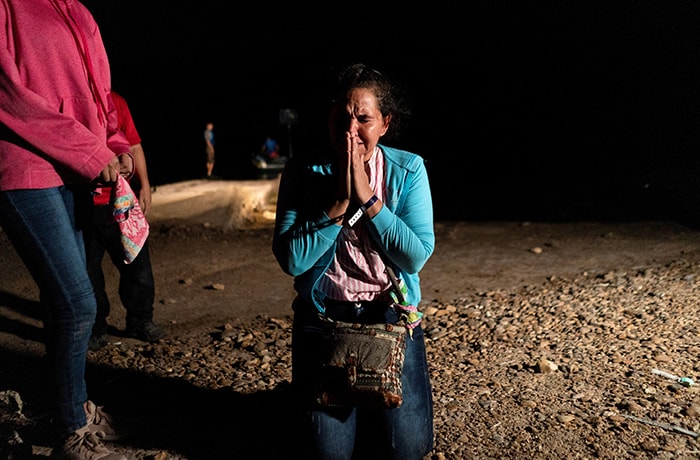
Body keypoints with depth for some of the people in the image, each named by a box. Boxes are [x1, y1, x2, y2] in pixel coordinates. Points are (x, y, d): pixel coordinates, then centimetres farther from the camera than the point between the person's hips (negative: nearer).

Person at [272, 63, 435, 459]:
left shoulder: (408, 170, -6)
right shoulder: (304, 172, -6)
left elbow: (416, 258, -14)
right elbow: (291, 260, -14)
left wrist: (368, 198, -20)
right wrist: (339, 202, -21)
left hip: (391, 312, 1)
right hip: (323, 314, 0)